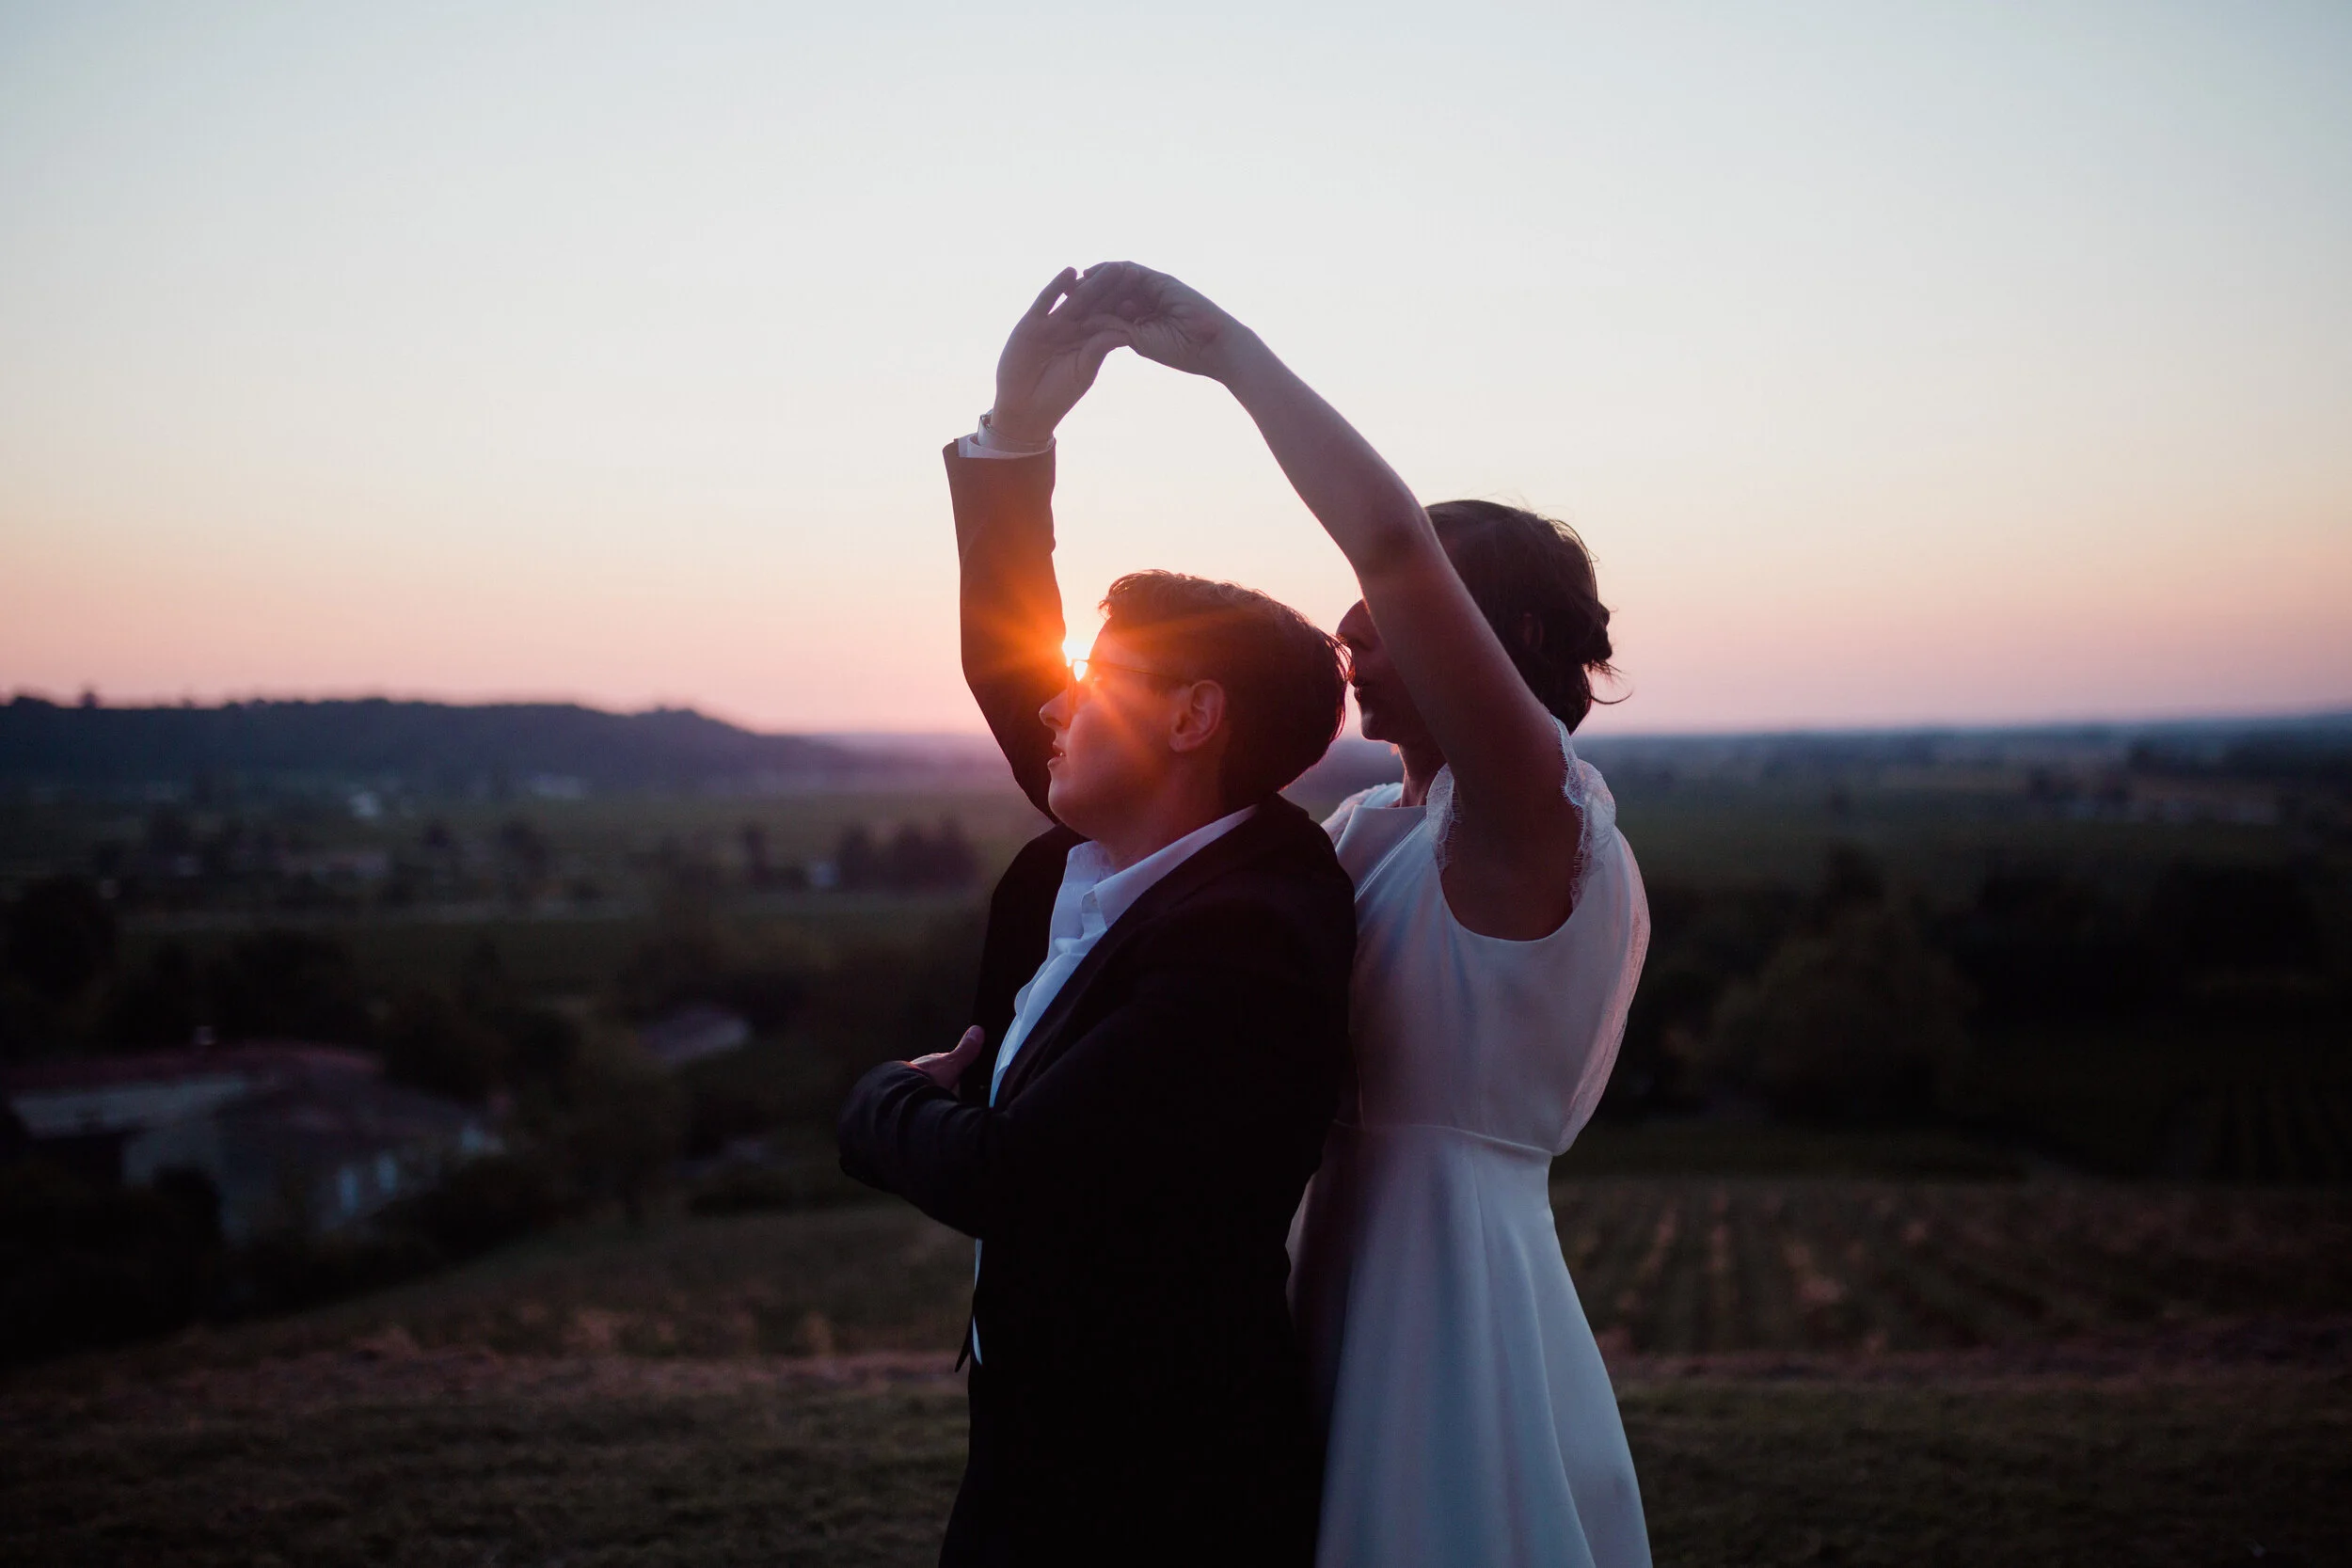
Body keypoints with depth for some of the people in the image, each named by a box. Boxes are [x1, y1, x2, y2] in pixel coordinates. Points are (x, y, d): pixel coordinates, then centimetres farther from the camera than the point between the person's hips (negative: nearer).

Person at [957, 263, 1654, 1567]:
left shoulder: (1538, 820, -16)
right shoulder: (1375, 830, 10)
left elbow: (1392, 535, -28)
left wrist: (1217, 341, -21)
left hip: (1458, 1314, -8)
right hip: (1360, 1301, 8)